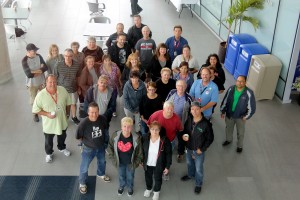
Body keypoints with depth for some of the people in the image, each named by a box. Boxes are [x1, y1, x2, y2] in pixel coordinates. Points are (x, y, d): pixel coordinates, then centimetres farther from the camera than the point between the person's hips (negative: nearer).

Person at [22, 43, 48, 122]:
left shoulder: (39, 56, -9)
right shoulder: (24, 60, -20)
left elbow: (45, 68, -14)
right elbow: (29, 74, -27)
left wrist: (34, 71, -23)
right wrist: (40, 70, -19)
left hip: (42, 82, 3)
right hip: (32, 84, -3)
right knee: (34, 100, 13)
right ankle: (35, 114, 36)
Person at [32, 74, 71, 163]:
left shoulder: (62, 90, -17)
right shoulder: (41, 95, -26)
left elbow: (68, 103, 0)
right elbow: (35, 110, -17)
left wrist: (66, 113, 4)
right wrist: (47, 114, -26)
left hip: (62, 121, 3)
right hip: (49, 124, -3)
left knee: (62, 137, 30)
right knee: (49, 140, 23)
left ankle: (62, 148, 59)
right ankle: (49, 153, 51)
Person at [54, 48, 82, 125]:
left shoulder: (77, 65, -14)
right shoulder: (58, 65, -20)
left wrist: (78, 87, 10)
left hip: (73, 89, 2)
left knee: (73, 104, 23)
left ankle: (74, 117, 46)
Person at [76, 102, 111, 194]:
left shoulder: (102, 119, -25)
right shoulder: (84, 123, -34)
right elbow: (79, 137, -17)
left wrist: (99, 140, 4)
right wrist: (87, 141, -3)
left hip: (101, 147, 4)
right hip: (88, 149, -4)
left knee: (102, 162, 30)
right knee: (84, 167, 16)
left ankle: (101, 174, 62)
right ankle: (82, 183, 44)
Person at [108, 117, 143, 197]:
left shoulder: (136, 138, -28)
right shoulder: (115, 136, -24)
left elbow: (140, 152, -13)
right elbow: (110, 147, -5)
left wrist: (137, 162, -8)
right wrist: (113, 158, -4)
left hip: (130, 163, -1)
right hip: (120, 162, 1)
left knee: (130, 177, 26)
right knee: (121, 175, 30)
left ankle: (130, 188, 58)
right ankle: (121, 186, 62)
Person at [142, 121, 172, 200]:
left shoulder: (164, 140, -24)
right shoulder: (145, 138, -18)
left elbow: (168, 154, -14)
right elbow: (142, 151, -2)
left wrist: (167, 166, -10)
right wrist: (141, 161, 6)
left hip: (159, 165, -2)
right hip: (147, 164, 2)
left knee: (158, 179, 21)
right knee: (148, 177, 26)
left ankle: (156, 191, 51)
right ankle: (148, 188, 57)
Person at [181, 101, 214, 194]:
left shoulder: (206, 124, -27)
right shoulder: (189, 120, -14)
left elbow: (210, 138, -15)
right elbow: (185, 130, 6)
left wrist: (202, 149, -14)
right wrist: (184, 136, -16)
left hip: (199, 150, -4)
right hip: (189, 148, 5)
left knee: (198, 168, 16)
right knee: (189, 163, 30)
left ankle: (198, 184, 42)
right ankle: (190, 175, 60)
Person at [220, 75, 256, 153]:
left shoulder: (249, 93, -25)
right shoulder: (231, 89, -15)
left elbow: (252, 107, -16)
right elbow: (225, 100, -3)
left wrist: (246, 117, -12)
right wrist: (223, 111, 1)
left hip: (240, 117, -3)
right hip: (229, 114, 3)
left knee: (240, 132, 19)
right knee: (228, 129, 27)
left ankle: (240, 146, 45)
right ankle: (228, 140, 56)